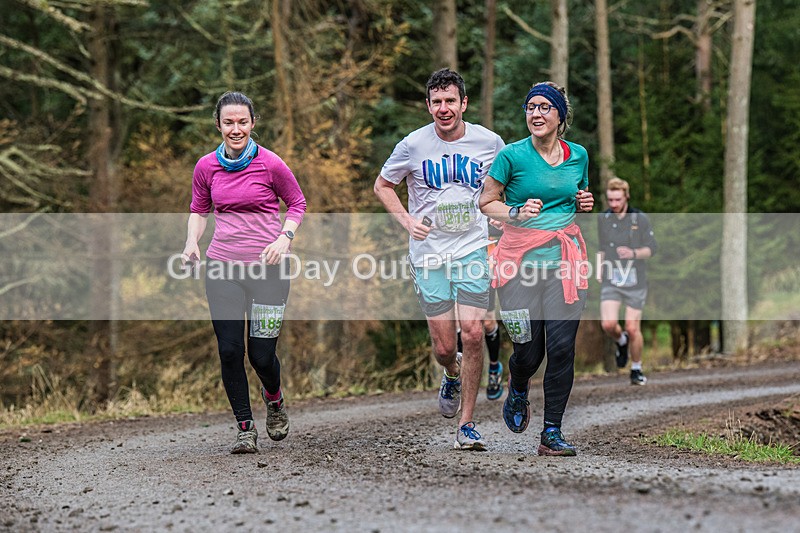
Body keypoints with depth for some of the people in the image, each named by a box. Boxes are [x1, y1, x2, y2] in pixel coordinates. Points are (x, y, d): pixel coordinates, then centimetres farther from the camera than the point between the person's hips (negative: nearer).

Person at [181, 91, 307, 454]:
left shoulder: (270, 164, -6)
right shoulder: (206, 167, 3)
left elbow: (297, 203, 7)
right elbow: (199, 210, 18)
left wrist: (284, 238, -9)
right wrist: (192, 241, 0)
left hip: (266, 268, -2)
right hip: (222, 267, 3)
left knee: (262, 355, -3)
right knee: (229, 350, -4)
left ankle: (274, 397, 32)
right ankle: (245, 428, 10)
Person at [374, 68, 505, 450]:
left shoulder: (489, 142, -1)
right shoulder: (413, 145, -5)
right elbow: (382, 185, 9)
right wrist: (408, 221, -5)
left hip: (473, 250, 0)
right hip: (429, 254, 0)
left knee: (473, 333, -13)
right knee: (444, 347, -1)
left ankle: (467, 425, -1)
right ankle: (452, 375, 39)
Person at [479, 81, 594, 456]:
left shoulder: (578, 155, 8)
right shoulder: (512, 155, -4)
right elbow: (486, 202, 3)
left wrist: (585, 203, 2)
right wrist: (516, 213, -14)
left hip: (565, 258, 3)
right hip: (521, 257, -2)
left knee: (562, 347, -7)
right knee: (529, 351, -2)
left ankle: (552, 434, 1)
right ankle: (518, 388, 35)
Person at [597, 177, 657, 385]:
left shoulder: (640, 219, -5)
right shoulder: (602, 219, 4)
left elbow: (651, 249, -4)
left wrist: (633, 253, -22)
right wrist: (599, 267, 9)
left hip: (635, 281, -2)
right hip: (610, 281, 2)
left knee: (632, 328, -3)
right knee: (608, 324, -15)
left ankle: (636, 369, 17)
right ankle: (621, 342, 20)